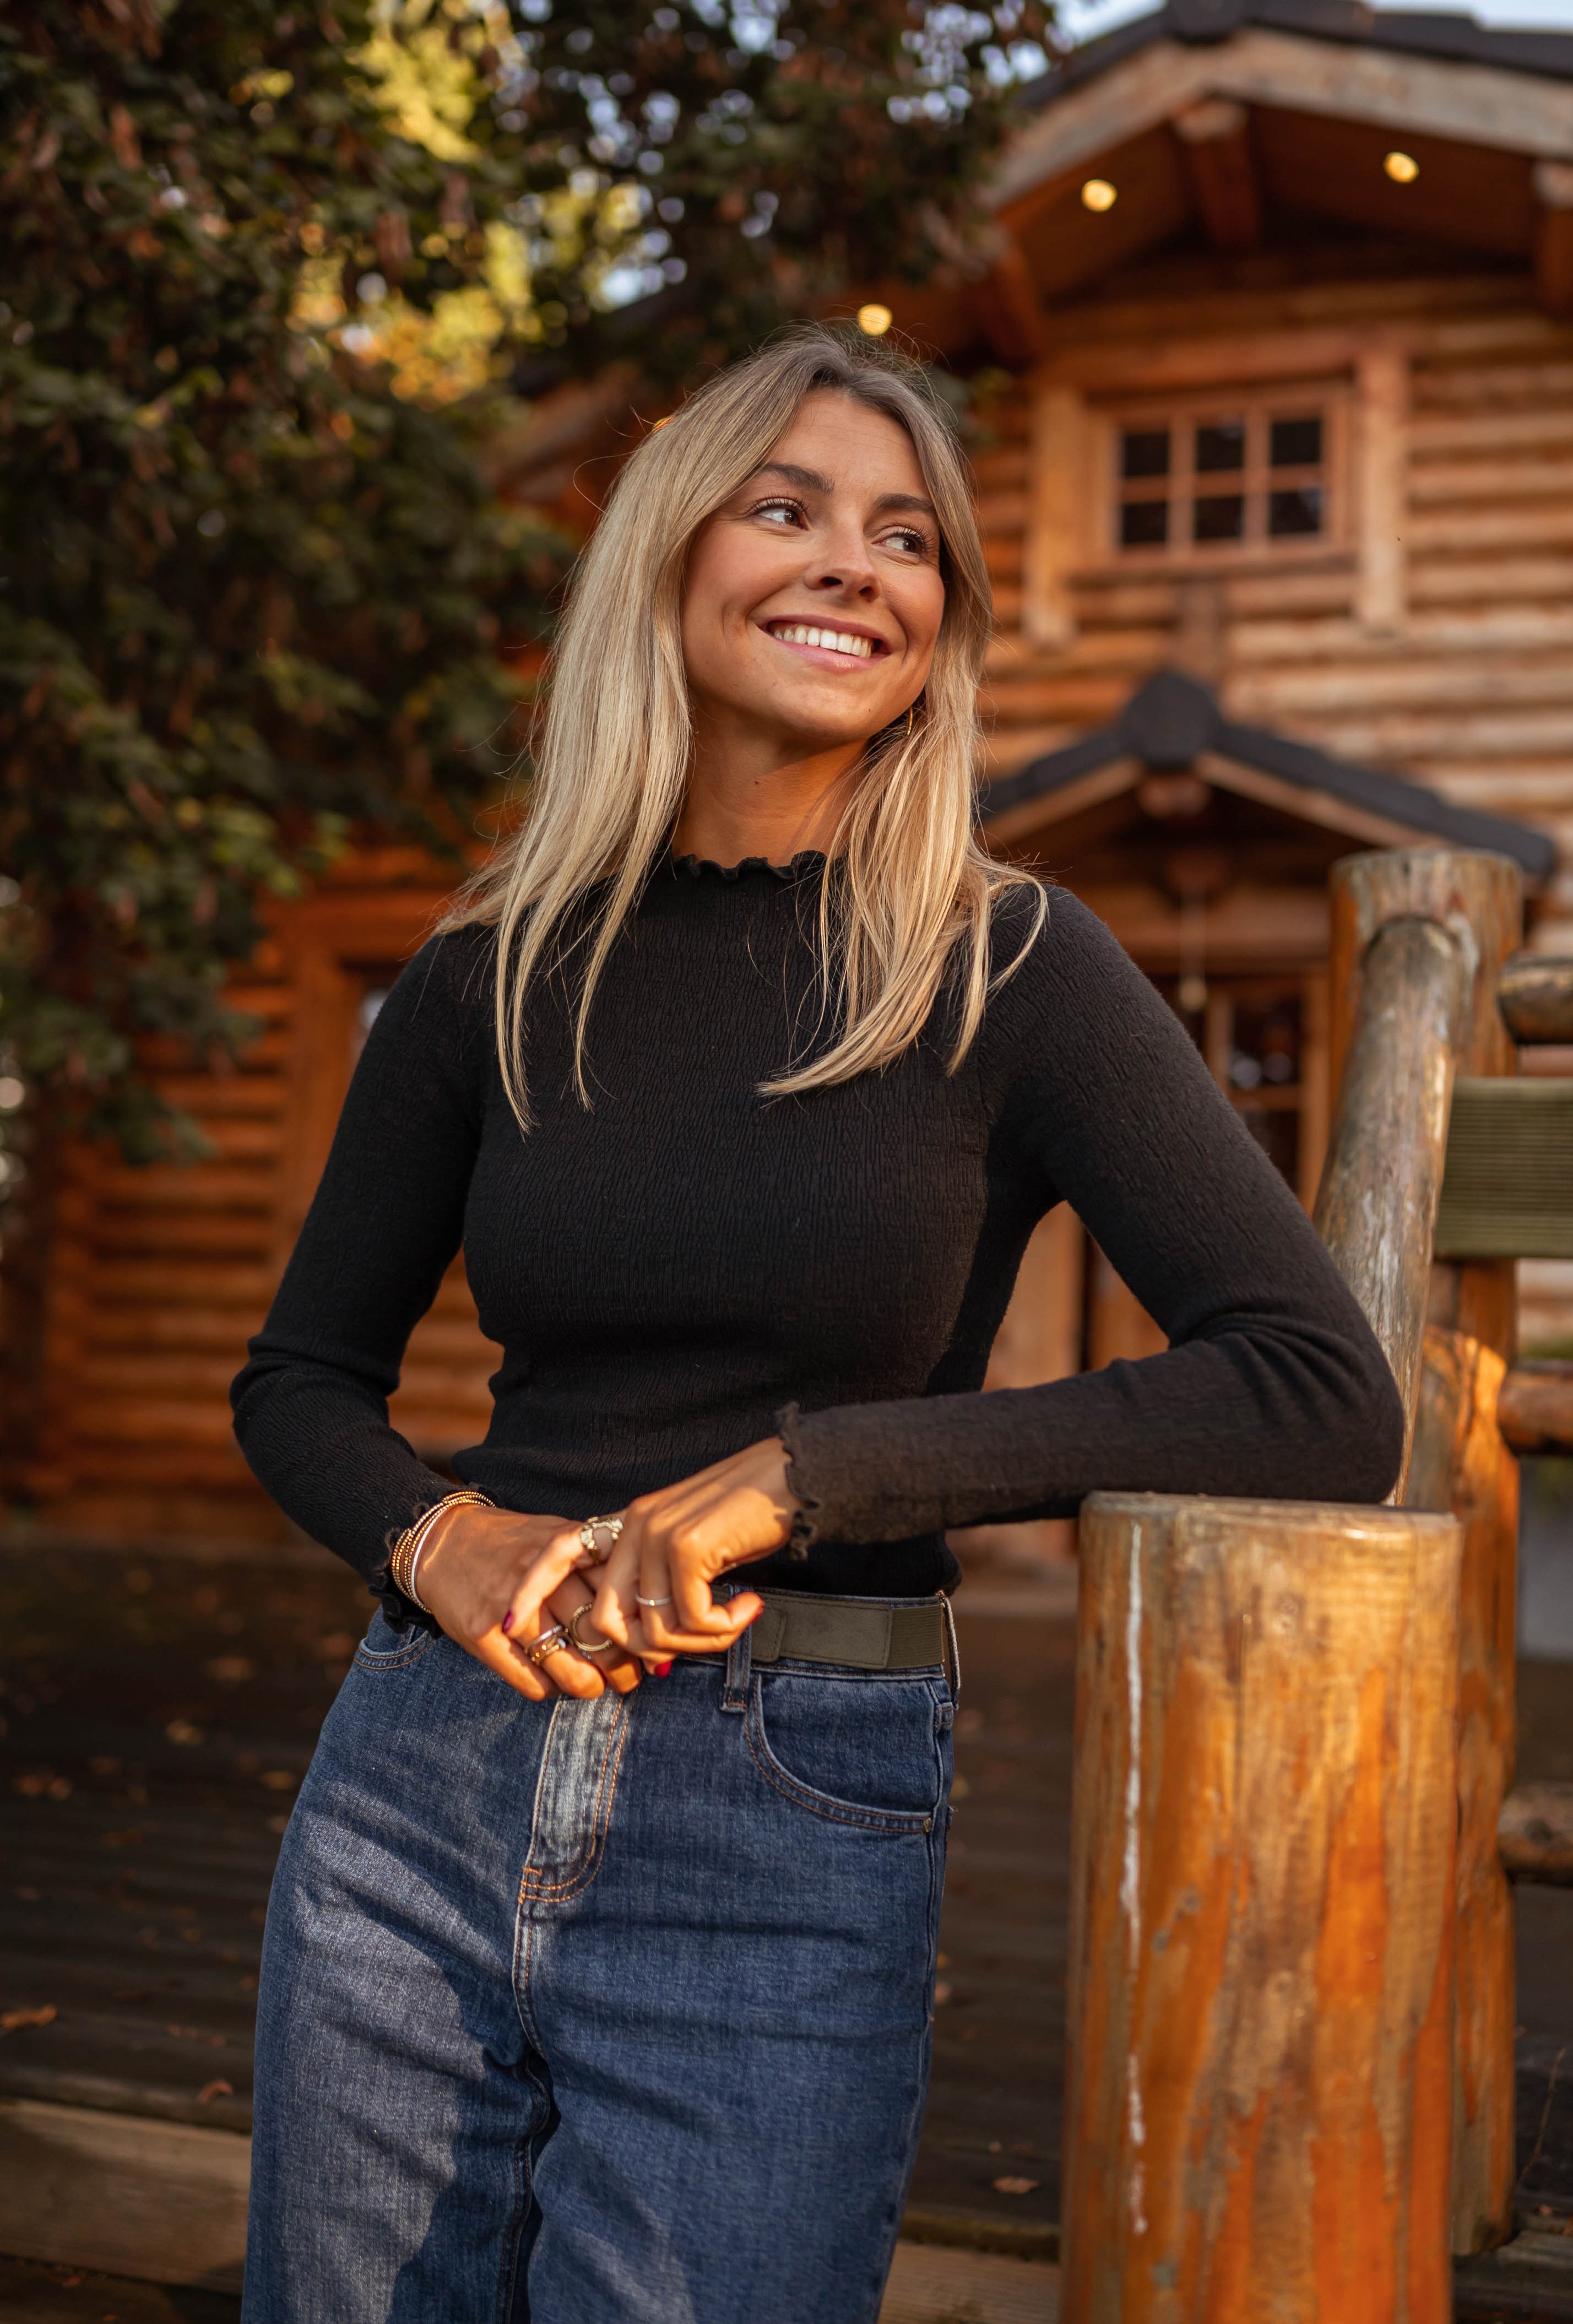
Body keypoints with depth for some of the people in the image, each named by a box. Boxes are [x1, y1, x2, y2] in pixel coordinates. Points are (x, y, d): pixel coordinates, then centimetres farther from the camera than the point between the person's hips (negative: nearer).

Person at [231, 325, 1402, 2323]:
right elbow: (303, 1376, 13)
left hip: (788, 1849, -3)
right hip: (420, 1783, 3)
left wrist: (805, 1470, -20)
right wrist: (436, 1538, -9)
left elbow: (1328, 1399, -15)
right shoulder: (494, 977, 2)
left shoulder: (1008, 972, -6)